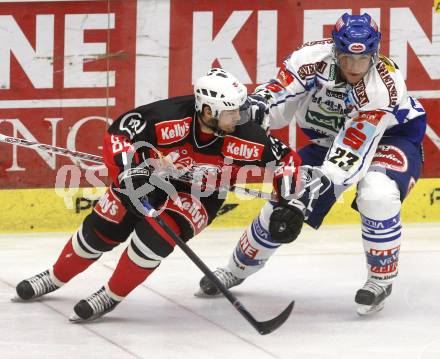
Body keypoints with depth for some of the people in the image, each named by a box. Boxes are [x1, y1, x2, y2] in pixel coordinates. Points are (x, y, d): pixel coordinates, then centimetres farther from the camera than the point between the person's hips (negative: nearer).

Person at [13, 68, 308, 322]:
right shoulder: (169, 116, -34)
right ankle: (55, 277, 33)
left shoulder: (247, 137, -28)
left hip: (200, 196, 0)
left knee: (155, 234, -26)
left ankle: (111, 296, -4)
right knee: (100, 230, 3)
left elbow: (286, 159, -14)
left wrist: (289, 205, -19)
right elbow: (119, 133, -27)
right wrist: (130, 175, -35)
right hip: (147, 181, 0)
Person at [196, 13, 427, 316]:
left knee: (377, 194, -34)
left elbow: (355, 146, -40)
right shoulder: (315, 58, -26)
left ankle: (382, 279, -13)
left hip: (393, 134, -4)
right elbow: (280, 90, -21)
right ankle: (238, 268, 27)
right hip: (330, 137, 5)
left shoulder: (384, 84, -37)